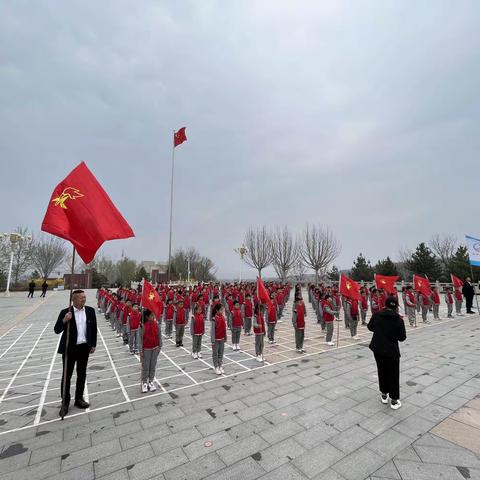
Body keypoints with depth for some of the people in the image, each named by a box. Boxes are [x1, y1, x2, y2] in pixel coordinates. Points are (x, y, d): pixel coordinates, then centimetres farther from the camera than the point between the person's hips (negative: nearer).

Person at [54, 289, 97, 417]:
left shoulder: (90, 310, -2)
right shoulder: (65, 312, -10)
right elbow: (57, 330, -10)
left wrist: (93, 344, 4)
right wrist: (64, 320, -28)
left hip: (84, 347, 3)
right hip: (69, 348, -3)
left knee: (82, 374, 14)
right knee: (66, 376, 9)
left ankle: (79, 399, 31)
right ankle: (65, 402, 25)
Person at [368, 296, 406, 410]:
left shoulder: (376, 315, -8)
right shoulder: (399, 320, -14)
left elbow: (370, 327, 6)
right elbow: (402, 337, -9)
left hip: (377, 349, 3)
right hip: (392, 351, -3)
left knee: (382, 371, 20)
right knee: (393, 374, 11)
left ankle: (384, 395, 32)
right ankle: (394, 400, 19)